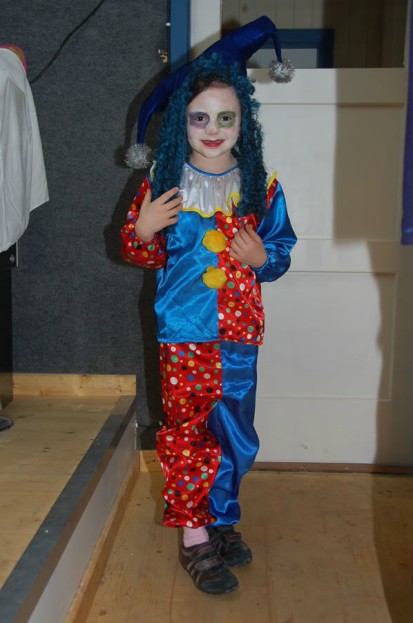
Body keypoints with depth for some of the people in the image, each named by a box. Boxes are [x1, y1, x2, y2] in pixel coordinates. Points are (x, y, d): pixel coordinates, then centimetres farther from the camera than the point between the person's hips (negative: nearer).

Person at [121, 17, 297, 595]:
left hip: (238, 330, 2)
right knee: (189, 428, 4)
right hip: (183, 326, -1)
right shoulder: (163, 179, 0)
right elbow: (139, 251, 7)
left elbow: (282, 248, 10)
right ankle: (195, 537, 21)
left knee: (234, 432, 10)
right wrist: (143, 230, -15)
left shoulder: (261, 185, 2)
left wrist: (262, 257, -12)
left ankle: (222, 518, 35)